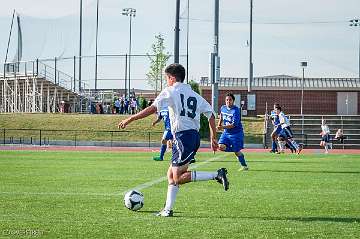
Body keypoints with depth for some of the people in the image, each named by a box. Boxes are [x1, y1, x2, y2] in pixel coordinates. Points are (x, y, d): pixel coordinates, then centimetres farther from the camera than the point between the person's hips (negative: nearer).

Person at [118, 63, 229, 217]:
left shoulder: (171, 91, -1)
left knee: (178, 178, -9)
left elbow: (152, 108, -12)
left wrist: (129, 119, -8)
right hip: (194, 135, 8)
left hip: (183, 136, -8)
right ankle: (168, 209, 8)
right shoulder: (194, 95, 20)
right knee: (171, 174, 13)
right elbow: (210, 114, 18)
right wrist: (213, 138, 21)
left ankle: (217, 175, -16)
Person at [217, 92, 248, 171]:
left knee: (237, 151, -2)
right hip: (226, 132, 6)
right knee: (221, 146, -15)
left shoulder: (235, 110, -20)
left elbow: (234, 124, -26)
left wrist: (223, 127, -34)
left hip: (236, 133, -6)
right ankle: (235, 150, 11)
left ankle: (244, 166, 19)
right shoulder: (223, 108, 1)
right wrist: (219, 125, 11)